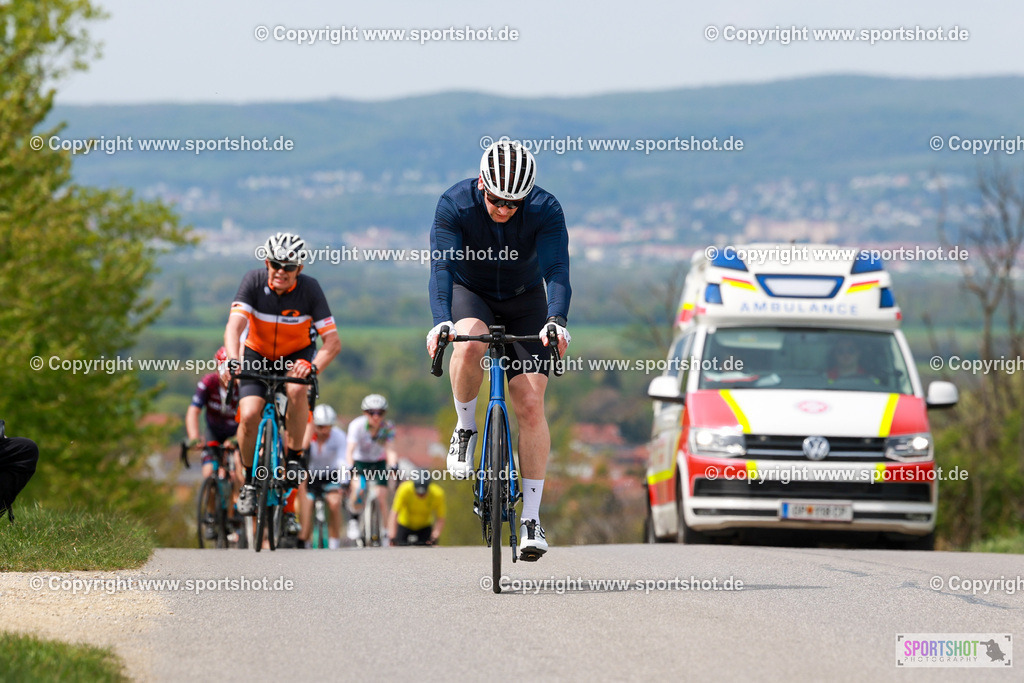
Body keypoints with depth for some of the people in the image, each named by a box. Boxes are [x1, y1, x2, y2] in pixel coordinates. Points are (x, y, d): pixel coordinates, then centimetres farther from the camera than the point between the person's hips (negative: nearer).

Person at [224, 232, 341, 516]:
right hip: (258, 356, 1)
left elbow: (333, 341, -23)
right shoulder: (254, 281, -22)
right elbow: (234, 327, -31)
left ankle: (294, 456, -16)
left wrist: (313, 366, -43)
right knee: (249, 415, -20)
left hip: (297, 354, -1)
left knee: (296, 389, -34)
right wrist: (233, 360, -50)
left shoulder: (309, 288, -22)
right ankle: (250, 480, 2)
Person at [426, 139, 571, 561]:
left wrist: (556, 322, -52)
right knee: (469, 343, -37)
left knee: (530, 404, -12)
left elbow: (556, 270, -34)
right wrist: (441, 322, -51)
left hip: (525, 301, 0)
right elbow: (442, 267, -35)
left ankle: (531, 518, -7)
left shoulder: (545, 210, -25)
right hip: (470, 294, 0)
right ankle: (465, 429, -11)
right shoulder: (454, 206, -26)